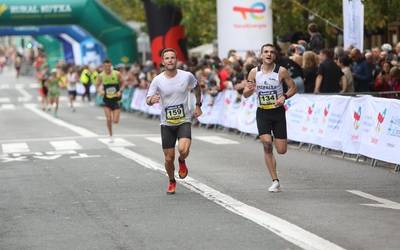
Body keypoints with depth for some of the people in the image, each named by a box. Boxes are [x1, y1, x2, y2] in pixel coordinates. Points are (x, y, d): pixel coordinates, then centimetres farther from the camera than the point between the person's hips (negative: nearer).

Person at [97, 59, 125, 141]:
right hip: (107, 100, 1)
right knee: (109, 120, -9)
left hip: (116, 100, 0)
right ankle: (110, 136, 10)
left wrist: (120, 91, -13)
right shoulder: (101, 76, -5)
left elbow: (122, 83, 4)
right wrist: (100, 91, -15)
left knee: (115, 121, -5)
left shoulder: (117, 74, -7)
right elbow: (98, 86, 6)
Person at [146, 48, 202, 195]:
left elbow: (197, 87, 16)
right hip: (166, 123, 1)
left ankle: (182, 161, 10)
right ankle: (172, 182, 32)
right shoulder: (157, 80, -7)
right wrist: (152, 100, -28)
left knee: (183, 149, -26)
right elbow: (148, 100, -5)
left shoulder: (187, 76, -6)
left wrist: (198, 105, 13)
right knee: (168, 158, 4)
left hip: (184, 121, -1)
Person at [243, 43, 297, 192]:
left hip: (278, 112, 0)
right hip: (262, 113, 0)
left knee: (281, 150, 0)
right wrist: (249, 90, -18)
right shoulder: (254, 72, -1)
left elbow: (293, 88, 3)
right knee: (267, 145, -17)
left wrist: (284, 97, -15)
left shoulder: (281, 71, -6)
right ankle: (275, 181, -9)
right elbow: (245, 95, 5)